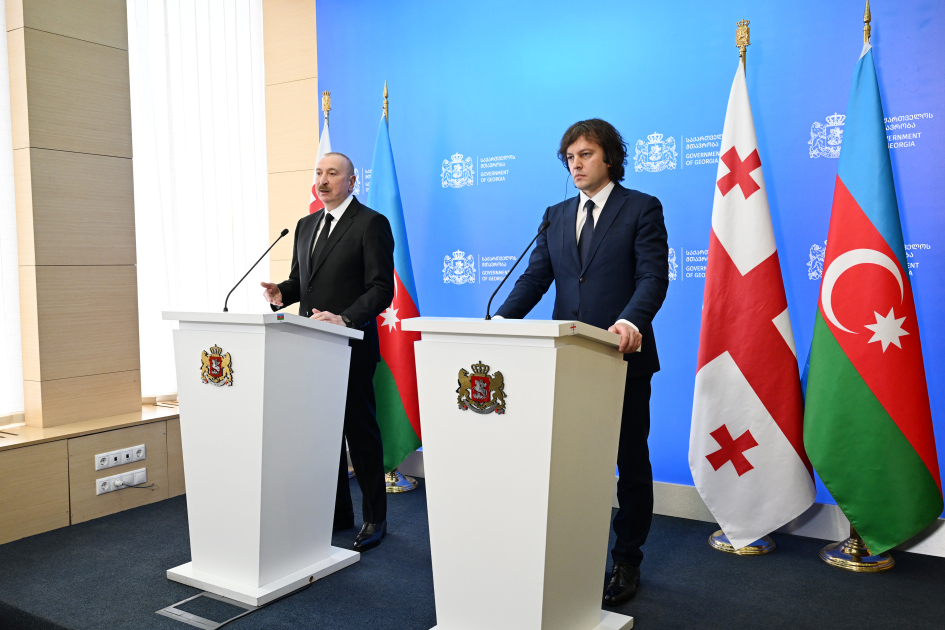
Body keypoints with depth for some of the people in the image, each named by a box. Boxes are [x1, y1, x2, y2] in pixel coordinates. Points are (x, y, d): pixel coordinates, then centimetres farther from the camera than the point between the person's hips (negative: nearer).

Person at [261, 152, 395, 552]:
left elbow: (381, 289, -12)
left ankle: (375, 518, 15)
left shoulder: (371, 224, -6)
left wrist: (345, 319, -25)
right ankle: (337, 512, 27)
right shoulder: (306, 225, 17)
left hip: (351, 345, -7)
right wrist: (282, 294, 1)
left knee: (361, 431, 1)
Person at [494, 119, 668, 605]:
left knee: (631, 461, 8)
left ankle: (626, 562, 22)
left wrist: (630, 321, -31)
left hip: (623, 356, -4)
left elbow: (653, 277, -12)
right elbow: (535, 278, 8)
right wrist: (501, 320, -8)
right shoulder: (556, 216, 14)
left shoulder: (642, 209, 0)